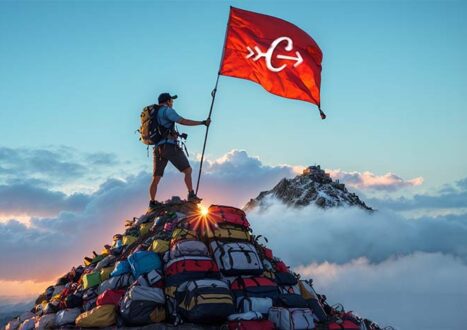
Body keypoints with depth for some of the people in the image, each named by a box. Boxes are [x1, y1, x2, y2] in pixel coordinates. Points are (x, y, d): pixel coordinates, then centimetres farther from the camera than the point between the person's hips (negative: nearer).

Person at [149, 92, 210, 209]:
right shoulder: (167, 110, -2)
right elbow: (183, 121, -12)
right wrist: (203, 122, -7)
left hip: (157, 148, 8)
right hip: (170, 146, -8)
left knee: (156, 178, 10)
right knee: (188, 170, 0)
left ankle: (152, 202, 12)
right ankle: (191, 195, -7)